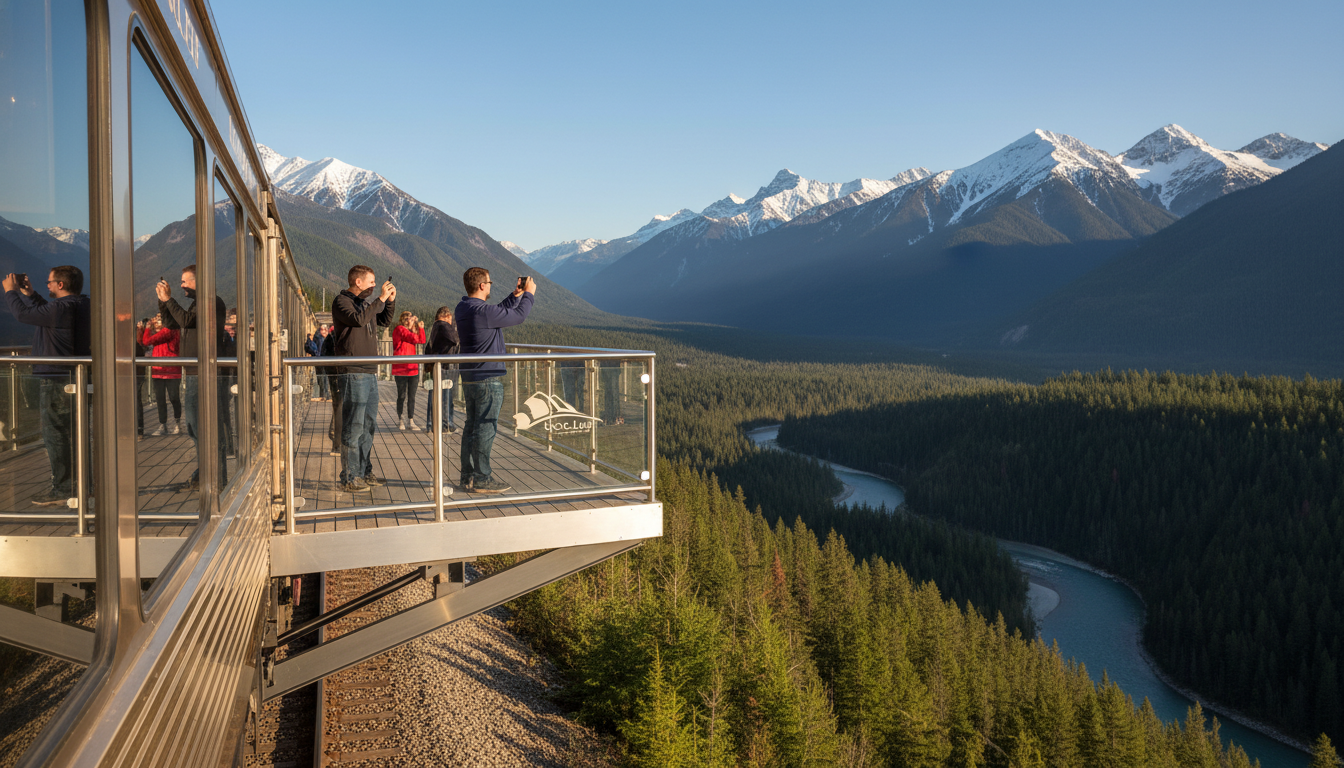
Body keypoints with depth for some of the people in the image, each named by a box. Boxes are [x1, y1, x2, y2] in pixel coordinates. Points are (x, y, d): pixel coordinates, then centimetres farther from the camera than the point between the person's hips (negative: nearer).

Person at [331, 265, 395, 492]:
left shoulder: (366, 302, 18)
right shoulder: (341, 301, -6)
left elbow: (385, 321, 29)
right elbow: (358, 319, -24)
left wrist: (391, 300, 13)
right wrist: (380, 299, -18)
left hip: (370, 373, 9)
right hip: (353, 373, -9)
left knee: (369, 425, 13)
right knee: (353, 427, -7)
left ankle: (364, 473, 22)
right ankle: (349, 479, -2)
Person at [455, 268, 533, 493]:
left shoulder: (463, 308, 8)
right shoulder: (483, 311, -20)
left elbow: (500, 312, 20)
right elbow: (518, 316, -11)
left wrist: (516, 295, 19)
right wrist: (529, 294, 4)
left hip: (469, 378, 9)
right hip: (487, 379, -9)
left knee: (471, 426, 14)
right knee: (485, 429, -3)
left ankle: (468, 475, 20)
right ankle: (481, 479, 3)